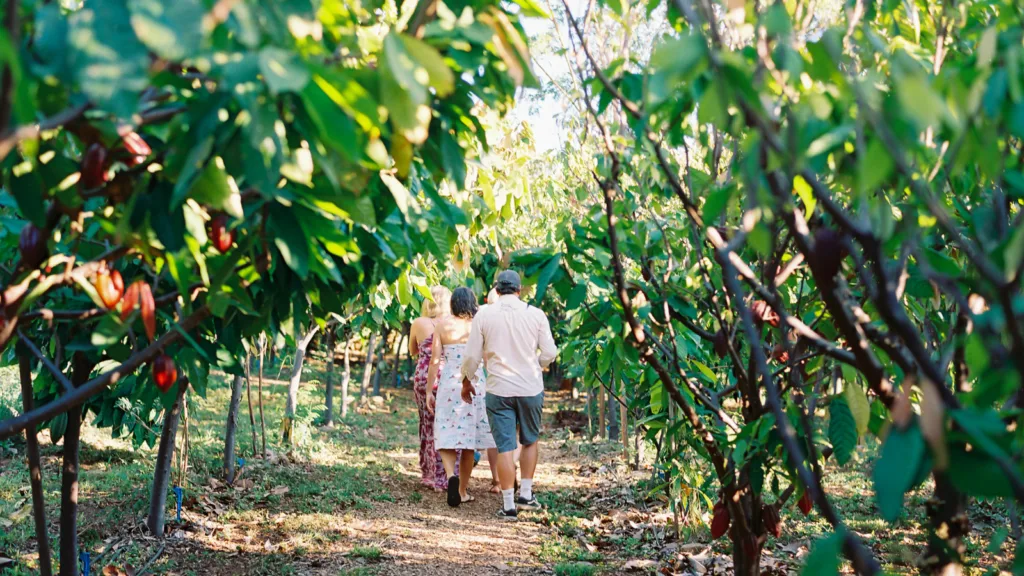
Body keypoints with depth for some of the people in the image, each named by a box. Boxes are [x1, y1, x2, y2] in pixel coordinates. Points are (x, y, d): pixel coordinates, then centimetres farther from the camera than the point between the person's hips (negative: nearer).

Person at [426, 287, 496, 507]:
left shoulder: (443, 325, 1)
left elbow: (435, 360, -2)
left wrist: (429, 391, 4)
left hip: (448, 383, 0)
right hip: (474, 384, 0)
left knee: (446, 436, 6)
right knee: (469, 438, 9)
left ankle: (451, 476, -21)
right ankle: (462, 490, 15)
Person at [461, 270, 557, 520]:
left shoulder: (484, 314, -3)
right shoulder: (536, 314, -3)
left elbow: (472, 355, -1)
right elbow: (550, 352, -1)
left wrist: (466, 381, 15)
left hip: (499, 390, -1)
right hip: (531, 389, 1)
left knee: (505, 447, 3)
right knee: (530, 441, 20)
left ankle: (509, 505, 3)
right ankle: (526, 493, 17)